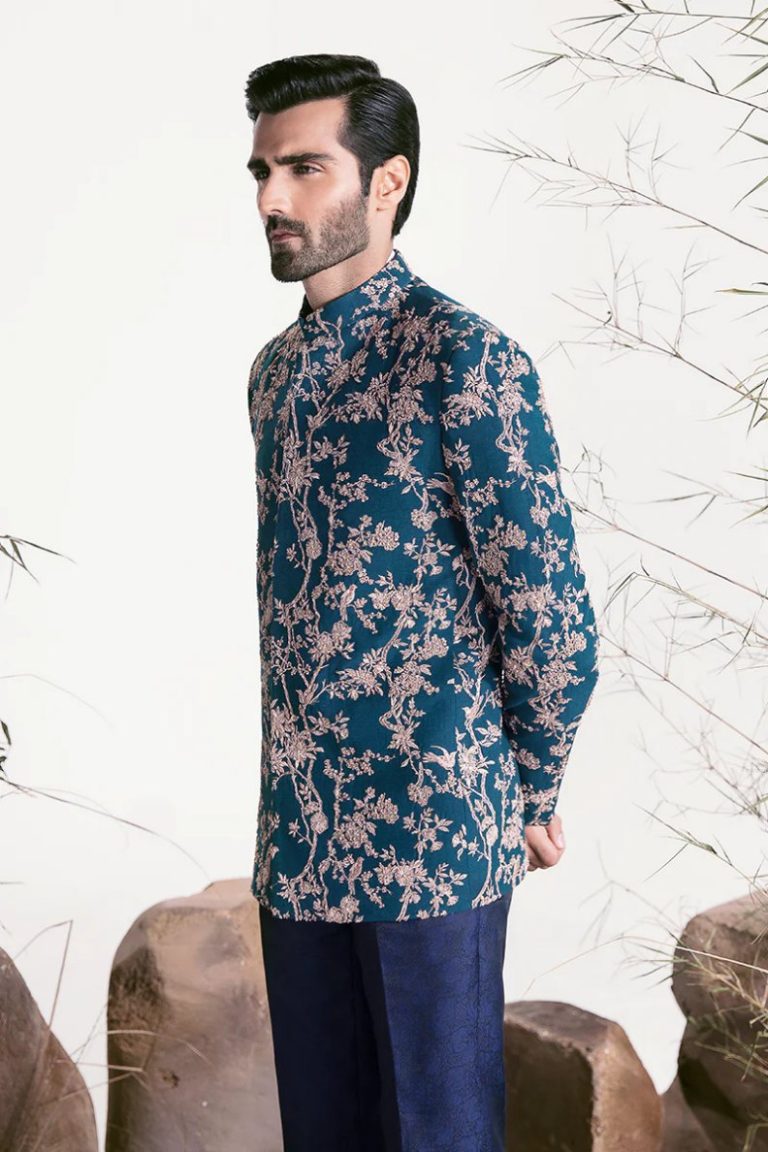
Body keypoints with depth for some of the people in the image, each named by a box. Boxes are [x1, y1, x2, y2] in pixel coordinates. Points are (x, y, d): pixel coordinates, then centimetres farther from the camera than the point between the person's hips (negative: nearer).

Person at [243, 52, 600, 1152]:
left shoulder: (464, 357, -13)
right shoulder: (275, 369, 11)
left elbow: (550, 611, -12)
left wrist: (533, 796, -2)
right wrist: (300, 791, 16)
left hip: (432, 834, -7)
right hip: (297, 834, 7)